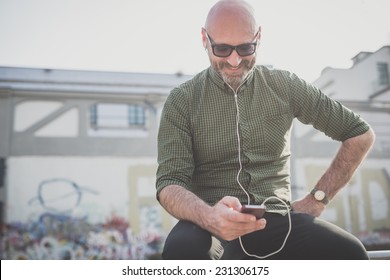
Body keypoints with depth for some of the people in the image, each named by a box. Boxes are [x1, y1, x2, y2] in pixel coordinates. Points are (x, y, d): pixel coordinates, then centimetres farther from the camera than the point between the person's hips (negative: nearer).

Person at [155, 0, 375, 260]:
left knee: (348, 253, -30)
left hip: (276, 218, 1)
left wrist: (317, 199, 5)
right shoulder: (182, 100, 2)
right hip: (213, 223, 0)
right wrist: (208, 216, -30)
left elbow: (361, 133, 13)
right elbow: (169, 182, -7)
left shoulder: (284, 86, 8)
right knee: (182, 248, -37)